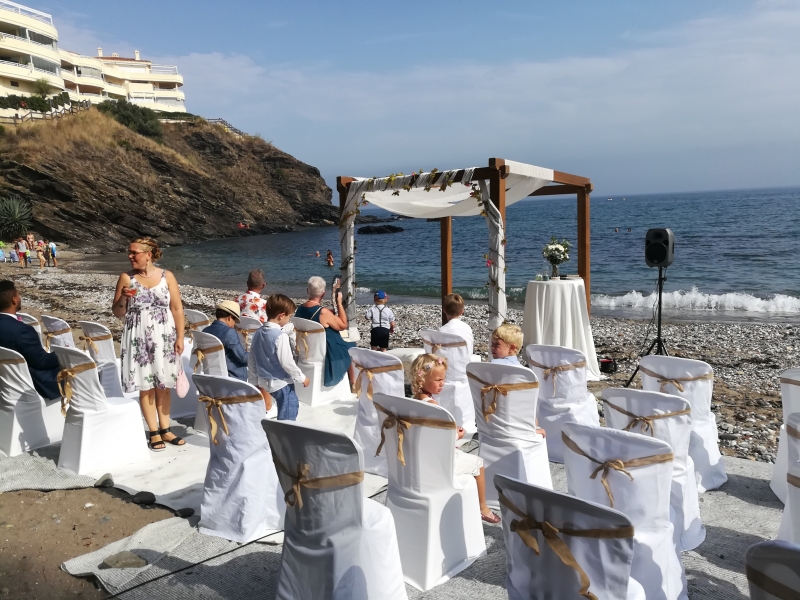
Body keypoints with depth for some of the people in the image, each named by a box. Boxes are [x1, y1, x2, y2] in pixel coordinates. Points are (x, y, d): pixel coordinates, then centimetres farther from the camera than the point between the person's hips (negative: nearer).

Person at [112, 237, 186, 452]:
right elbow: (117, 313, 6)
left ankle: (165, 429, 17)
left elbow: (177, 309, 0)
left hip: (164, 337, 0)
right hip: (139, 338, 0)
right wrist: (123, 298, -14)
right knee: (145, 386, 2)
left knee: (163, 385, 7)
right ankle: (154, 432, 11)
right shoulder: (126, 278, 1)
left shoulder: (166, 276, -1)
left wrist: (180, 337, -5)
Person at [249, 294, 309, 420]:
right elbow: (287, 362, -23)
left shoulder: (258, 333, 1)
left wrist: (254, 381, 19)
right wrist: (302, 377, -9)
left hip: (266, 381, 8)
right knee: (287, 416, 4)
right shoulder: (280, 336, -23)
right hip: (282, 383, -8)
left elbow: (252, 360, 8)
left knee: (293, 403, 25)